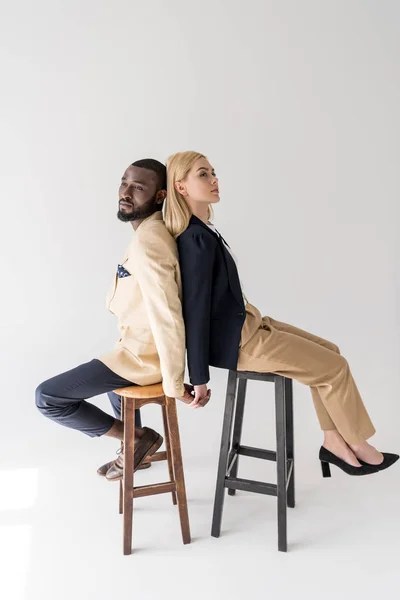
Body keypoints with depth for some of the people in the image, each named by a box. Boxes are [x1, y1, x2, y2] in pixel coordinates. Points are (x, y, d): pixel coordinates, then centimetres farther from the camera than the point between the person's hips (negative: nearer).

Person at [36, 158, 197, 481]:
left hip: (144, 354, -10)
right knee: (108, 371, 39)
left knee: (47, 397, -3)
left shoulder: (146, 243, -28)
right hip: (146, 344, 10)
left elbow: (168, 318, -32)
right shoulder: (155, 230, 4)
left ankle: (139, 437, 7)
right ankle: (135, 451, 46)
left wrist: (173, 385, -24)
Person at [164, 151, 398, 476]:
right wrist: (199, 377, -19)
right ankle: (355, 443, 22)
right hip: (237, 341, -10)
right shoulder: (197, 240, -24)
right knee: (335, 367, 0)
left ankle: (333, 441, 19)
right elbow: (196, 309, -23)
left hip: (245, 325, 10)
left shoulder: (201, 231, 6)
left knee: (328, 350, 14)